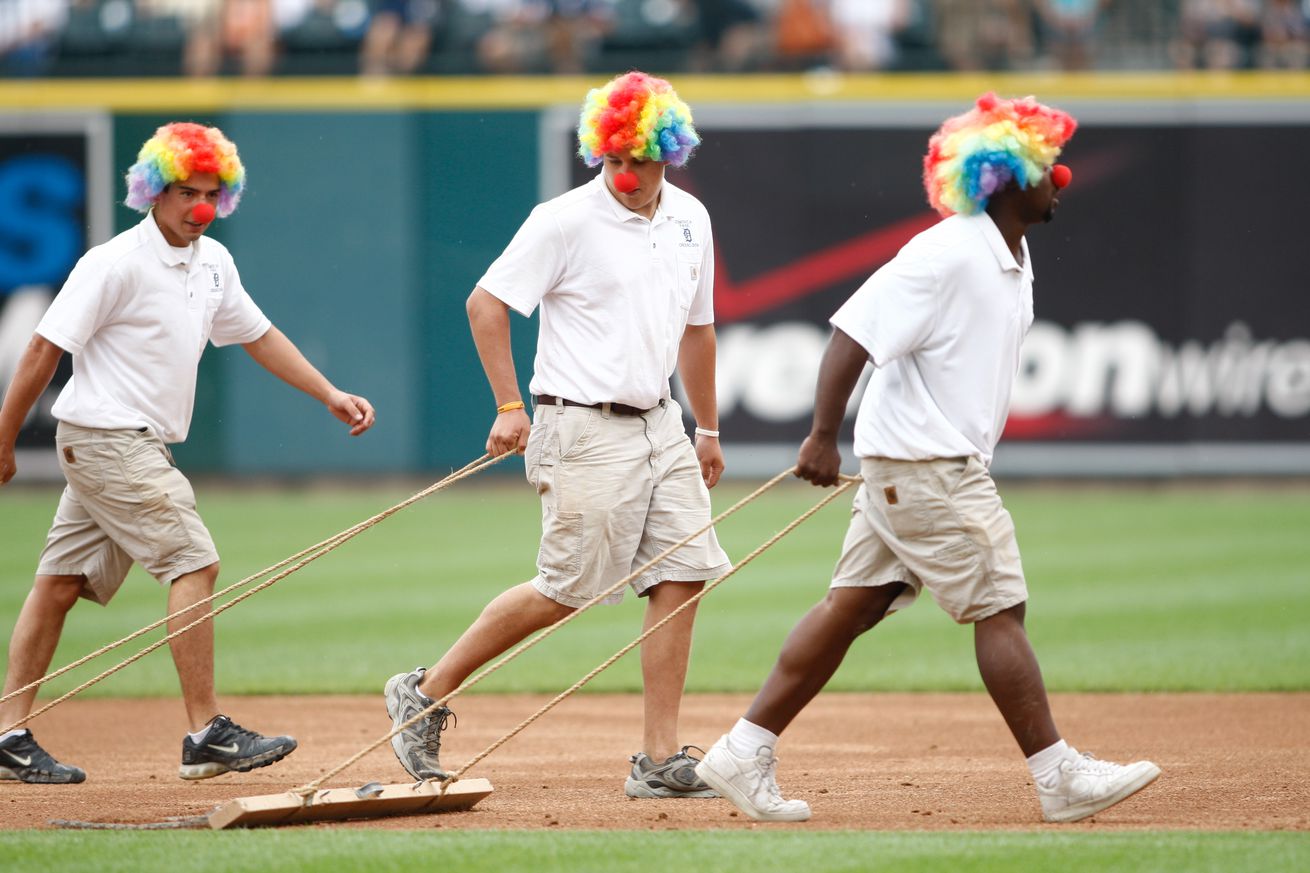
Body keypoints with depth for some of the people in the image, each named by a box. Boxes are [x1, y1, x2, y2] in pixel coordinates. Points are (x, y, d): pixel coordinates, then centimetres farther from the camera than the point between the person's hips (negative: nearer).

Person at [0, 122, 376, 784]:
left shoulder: (211, 262, 11)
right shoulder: (115, 264, -15)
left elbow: (257, 335, 23)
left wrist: (331, 396, 16)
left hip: (143, 447, 8)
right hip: (109, 437, -8)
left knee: (61, 582, 9)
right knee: (194, 561, -13)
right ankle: (207, 735, -13)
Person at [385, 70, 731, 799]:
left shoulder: (690, 220, 10)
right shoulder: (566, 221, -11)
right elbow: (486, 303, -8)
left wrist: (708, 430, 22)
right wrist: (510, 407, -12)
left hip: (660, 425, 7)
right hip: (587, 431, -7)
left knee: (682, 579, -2)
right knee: (565, 593, -5)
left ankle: (661, 760, 1)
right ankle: (426, 695, 10)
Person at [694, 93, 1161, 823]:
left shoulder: (1013, 257, 12)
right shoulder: (947, 256, -19)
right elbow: (855, 332, -21)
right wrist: (824, 438, -24)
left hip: (955, 461, 10)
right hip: (925, 467, -10)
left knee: (854, 606, 9)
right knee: (1000, 608, -7)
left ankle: (745, 755, 11)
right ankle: (1060, 778, -3)